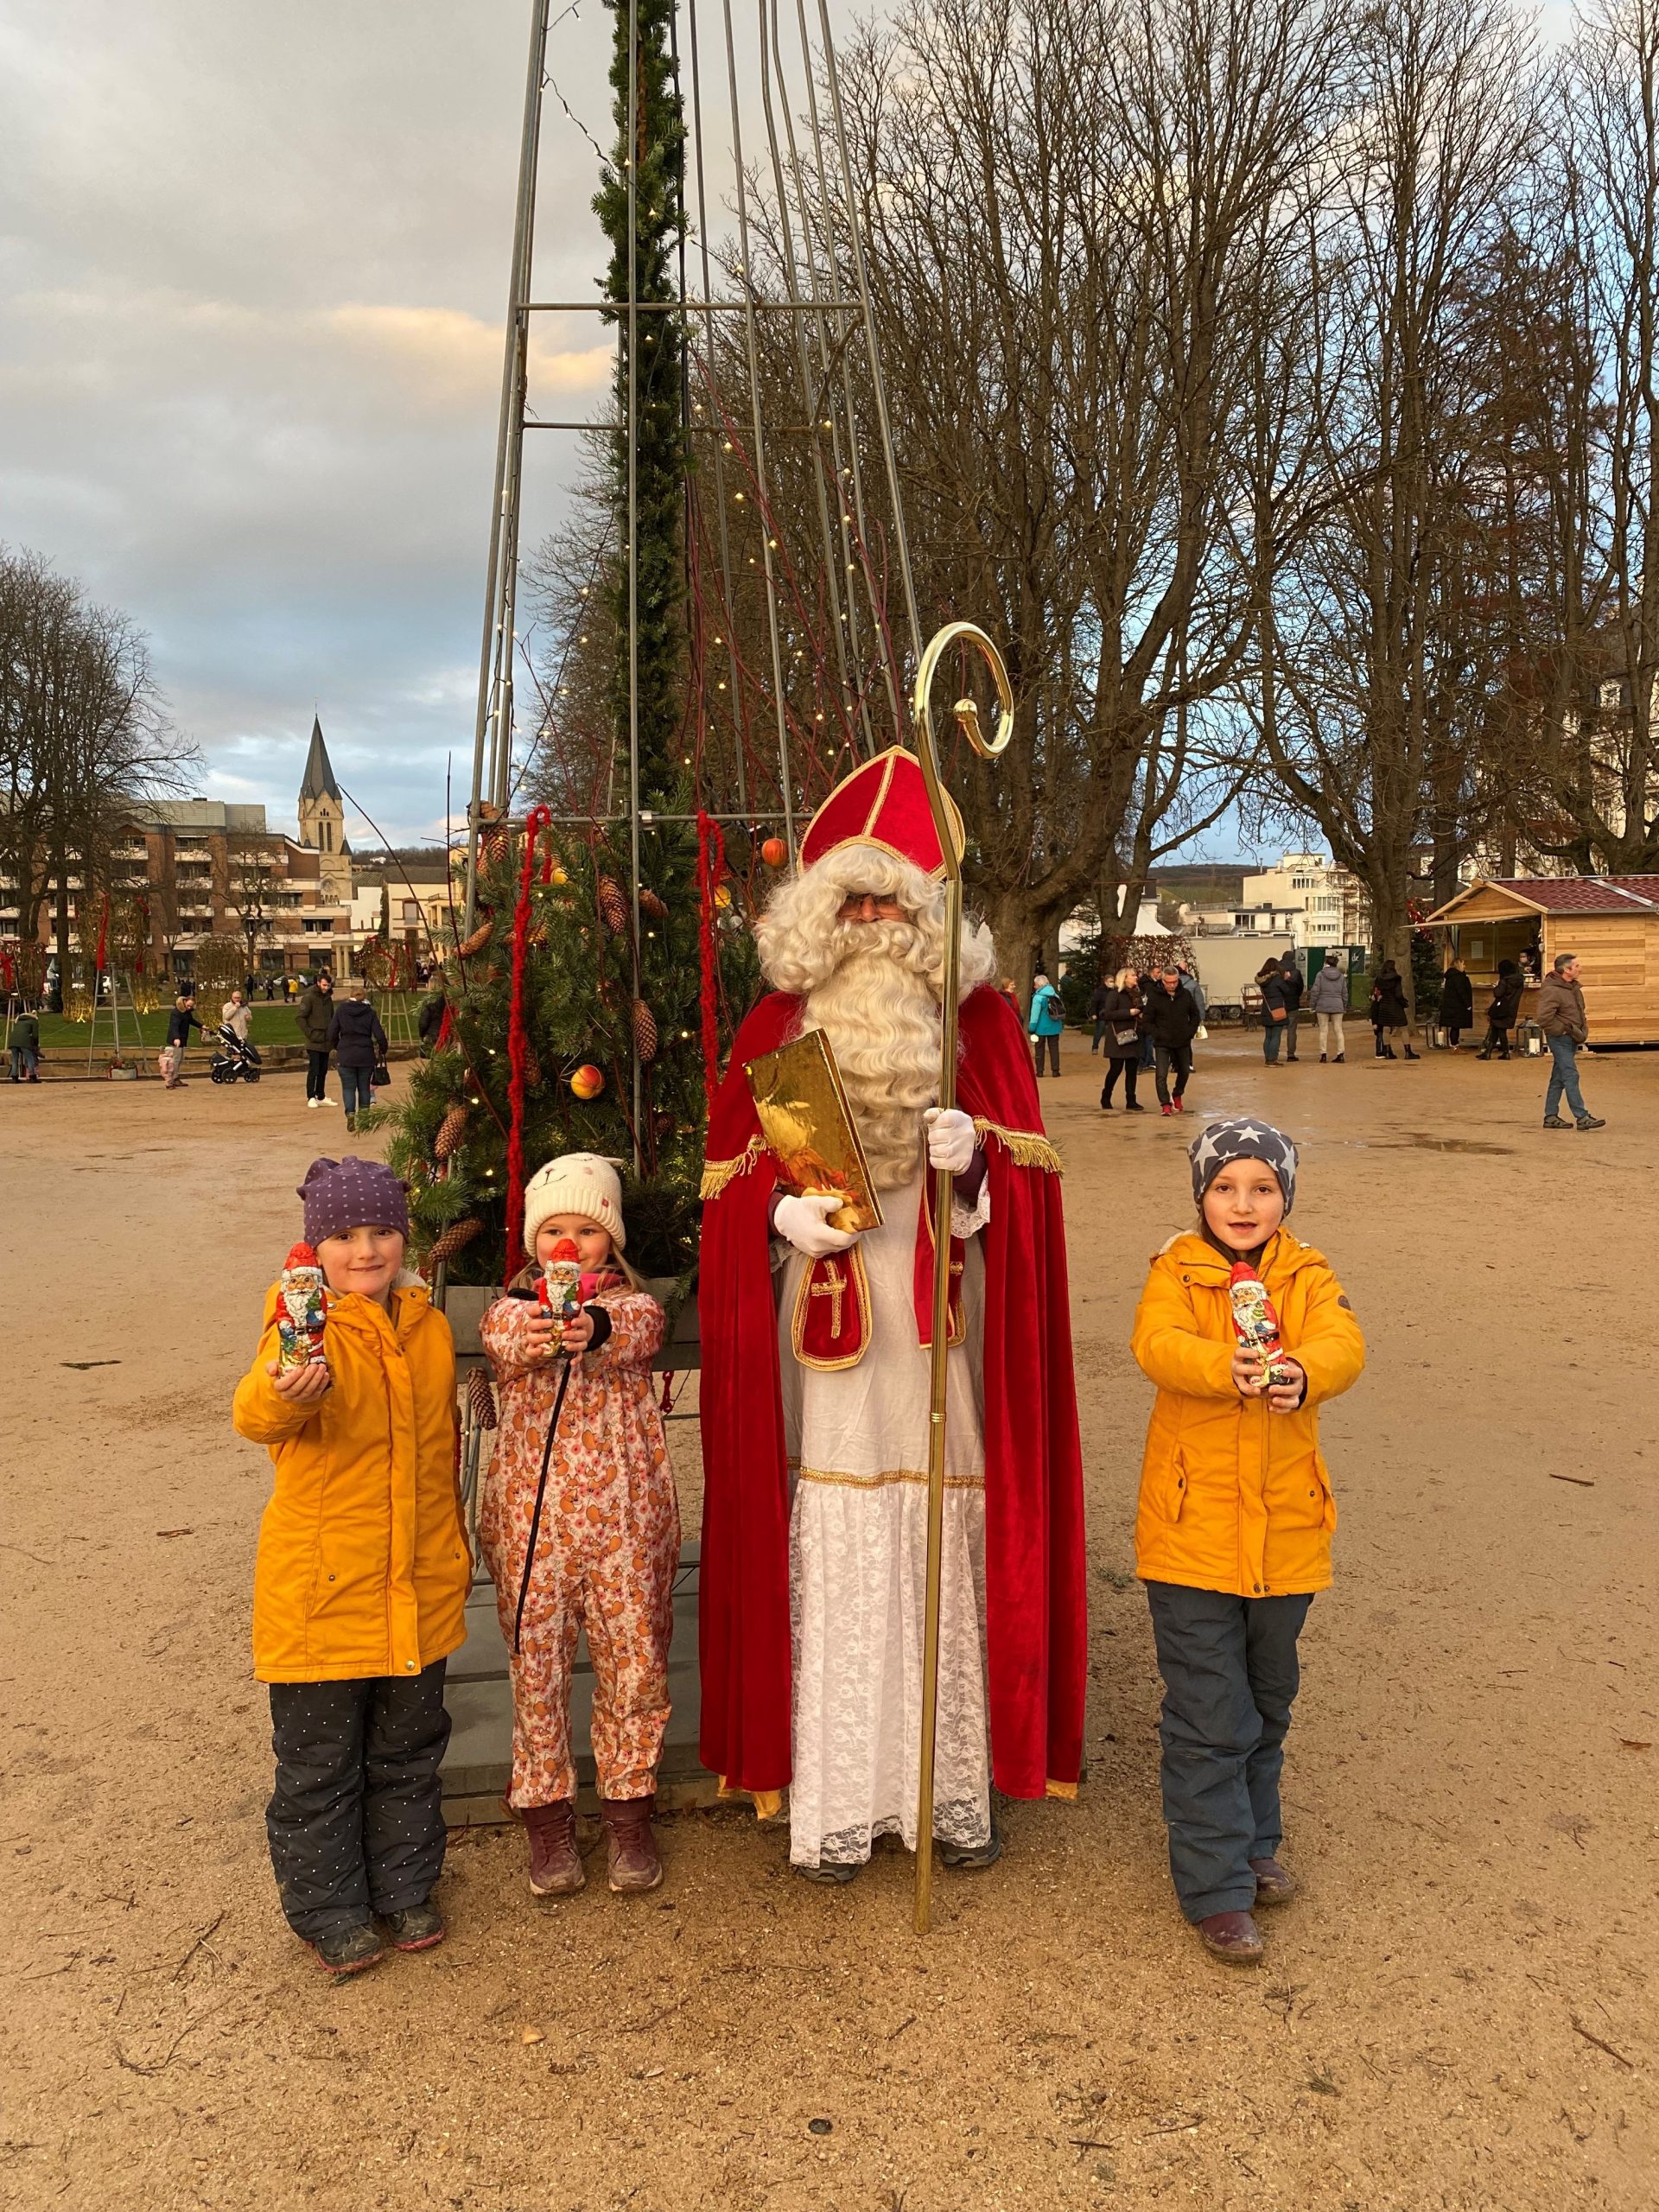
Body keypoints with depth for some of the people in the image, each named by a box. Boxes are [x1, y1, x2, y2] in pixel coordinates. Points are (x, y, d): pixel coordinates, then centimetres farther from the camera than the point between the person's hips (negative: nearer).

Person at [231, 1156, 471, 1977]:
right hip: (322, 1591, -5)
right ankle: (327, 1910, 31)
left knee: (408, 1752, 20)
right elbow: (254, 1415, -36)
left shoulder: (429, 1328, 3)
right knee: (320, 1765, 10)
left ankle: (404, 1887, 40)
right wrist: (285, 1392, -59)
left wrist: (454, 1547, 18)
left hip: (420, 1589, 5)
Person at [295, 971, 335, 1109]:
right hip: (314, 1041, -7)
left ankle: (321, 1097, 19)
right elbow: (299, 1016, -14)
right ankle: (311, 1098, -1)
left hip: (326, 1041, 7)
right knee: (314, 1070, -6)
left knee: (323, 1071, 11)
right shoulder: (309, 997, -10)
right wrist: (309, 1033, -16)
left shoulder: (328, 998, 11)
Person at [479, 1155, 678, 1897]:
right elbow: (500, 1335, -21)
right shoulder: (514, 1306, 4)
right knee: (536, 1665, 8)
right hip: (532, 1517, 0)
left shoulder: (631, 1303, 4)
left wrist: (594, 1327, -47)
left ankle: (628, 1805, 26)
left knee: (634, 1662, 7)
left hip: (623, 1515, 0)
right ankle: (546, 1808, 26)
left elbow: (639, 1329, -22)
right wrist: (532, 1334, -47)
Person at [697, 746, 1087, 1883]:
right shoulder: (778, 1025, 4)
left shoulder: (981, 1020, 4)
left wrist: (973, 1158, -18)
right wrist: (789, 1216, -15)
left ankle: (957, 1784, 21)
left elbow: (1024, 1184, 3)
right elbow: (735, 1183, 4)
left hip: (941, 1331, 1)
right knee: (832, 1552, 2)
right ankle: (835, 1797, 16)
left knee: (947, 1551, 5)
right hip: (828, 1324, 0)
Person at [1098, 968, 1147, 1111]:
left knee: (1132, 1070, 4)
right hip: (1118, 1037, -7)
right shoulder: (1115, 994, -7)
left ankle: (1131, 1102, 8)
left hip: (1133, 1037, 7)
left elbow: (1141, 1011, 28)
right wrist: (1129, 1013, -20)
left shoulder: (1136, 994, 15)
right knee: (1116, 1069, -4)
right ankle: (1105, 1099, 12)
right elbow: (1108, 1014, -16)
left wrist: (1142, 1014, 4)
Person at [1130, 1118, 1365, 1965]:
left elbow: (1344, 1344, -17)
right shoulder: (1176, 1271, -4)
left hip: (1285, 1529, 3)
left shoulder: (1308, 1276, 2)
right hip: (1192, 1530, -3)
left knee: (1267, 1706, 20)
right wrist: (1225, 1366, -43)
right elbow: (1156, 1344, -24)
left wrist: (1302, 1373, -39)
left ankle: (1252, 1844, 41)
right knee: (1208, 1720, 0)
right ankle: (1216, 1890, 14)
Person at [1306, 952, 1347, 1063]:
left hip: (1323, 1006, -3)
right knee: (1338, 1030, 7)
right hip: (1337, 1007, 3)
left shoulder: (1321, 974, -5)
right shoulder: (1341, 976, 6)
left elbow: (1315, 991, -8)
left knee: (1323, 1030, 2)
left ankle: (1323, 1055, 0)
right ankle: (1341, 1054, 3)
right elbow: (1344, 993, 11)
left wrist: (1312, 1006, 0)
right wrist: (1345, 1007, 20)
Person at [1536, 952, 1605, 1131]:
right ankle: (1582, 1117, -10)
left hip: (1571, 1038, 10)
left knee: (1558, 1078, 12)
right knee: (1571, 1076, -10)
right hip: (1560, 1039, -10)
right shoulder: (1552, 990, -19)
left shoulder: (1573, 987, 12)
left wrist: (1583, 1021, 12)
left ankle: (1551, 1116, 17)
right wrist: (1563, 1029, -18)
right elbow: (1544, 1018, -27)